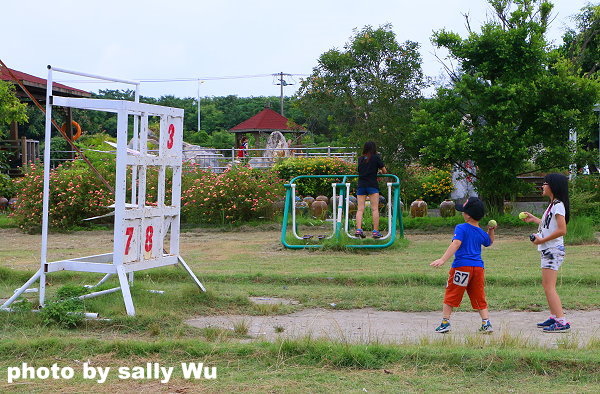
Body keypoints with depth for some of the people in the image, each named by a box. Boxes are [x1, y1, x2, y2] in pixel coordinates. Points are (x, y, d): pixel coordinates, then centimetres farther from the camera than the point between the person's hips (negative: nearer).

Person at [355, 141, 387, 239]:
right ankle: (375, 231, -7)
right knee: (375, 209, -3)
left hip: (361, 186, 3)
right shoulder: (376, 157, 3)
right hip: (372, 185, -3)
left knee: (360, 209, 0)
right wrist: (381, 171, 29)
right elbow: (384, 171, 8)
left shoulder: (360, 159, 13)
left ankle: (358, 229, -12)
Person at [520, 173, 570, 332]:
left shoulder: (558, 205, -15)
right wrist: (534, 219, 29)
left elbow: (562, 230, -23)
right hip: (548, 250, 11)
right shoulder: (552, 205, 15)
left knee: (549, 287, -13)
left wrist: (542, 240, -19)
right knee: (546, 286, 16)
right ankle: (554, 317, 22)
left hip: (553, 250, -11)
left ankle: (562, 322, -15)